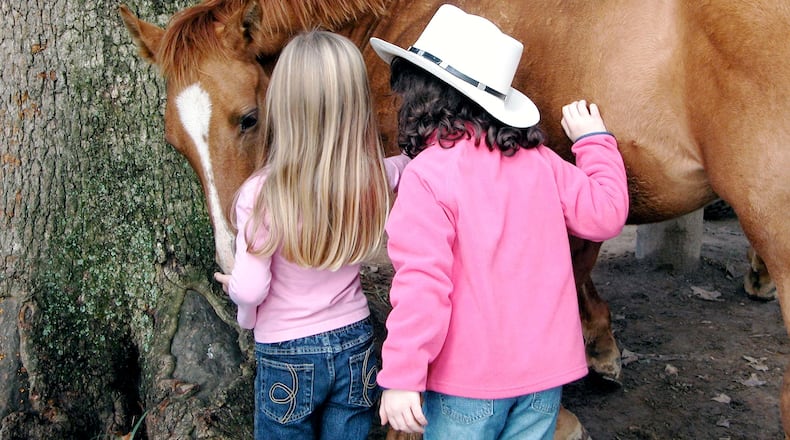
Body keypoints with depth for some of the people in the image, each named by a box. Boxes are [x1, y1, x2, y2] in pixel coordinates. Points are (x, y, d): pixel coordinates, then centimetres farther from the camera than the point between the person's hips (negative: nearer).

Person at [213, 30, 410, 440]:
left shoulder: (261, 194, -23)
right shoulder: (371, 176, -11)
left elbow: (251, 289, -17)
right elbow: (407, 163, 13)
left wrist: (233, 286, 2)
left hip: (287, 359, -3)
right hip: (356, 348, 3)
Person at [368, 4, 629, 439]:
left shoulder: (427, 174, -16)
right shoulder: (538, 160, -1)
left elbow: (422, 282, -22)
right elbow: (604, 215, 7)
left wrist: (401, 377, -18)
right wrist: (594, 141, 19)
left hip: (468, 381, -5)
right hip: (546, 370, 5)